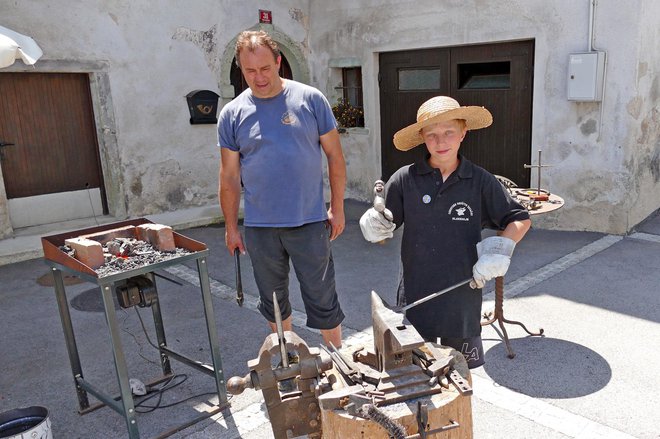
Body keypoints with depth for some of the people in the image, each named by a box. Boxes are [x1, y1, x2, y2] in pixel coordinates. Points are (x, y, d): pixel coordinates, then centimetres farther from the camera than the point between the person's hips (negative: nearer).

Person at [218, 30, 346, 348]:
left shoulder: (310, 99, -3)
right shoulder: (232, 114, 2)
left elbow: (334, 156, 1)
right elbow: (229, 177, 5)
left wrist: (337, 209, -2)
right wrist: (231, 227, 6)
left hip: (310, 223, -2)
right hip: (259, 227, 3)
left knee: (322, 299, 6)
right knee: (273, 300, 17)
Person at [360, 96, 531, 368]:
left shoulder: (480, 181, -5)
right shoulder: (404, 180, -6)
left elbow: (521, 220, 5)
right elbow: (380, 233, 2)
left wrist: (500, 250, -11)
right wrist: (374, 227, -20)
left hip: (462, 296, 1)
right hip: (415, 298, 0)